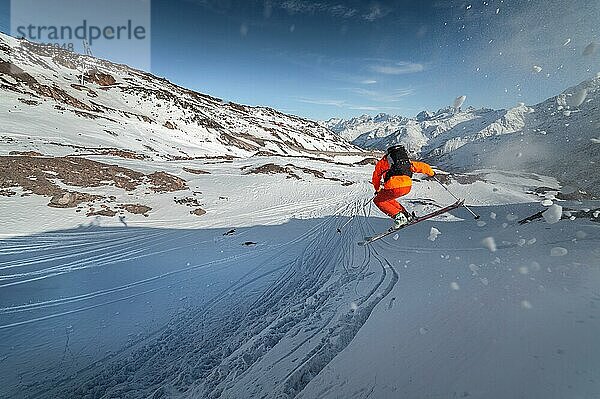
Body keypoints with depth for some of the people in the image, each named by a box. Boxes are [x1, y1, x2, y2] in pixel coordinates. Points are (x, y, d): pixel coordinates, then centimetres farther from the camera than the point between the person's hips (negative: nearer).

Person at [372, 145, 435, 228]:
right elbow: (423, 166, 35)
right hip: (408, 187, 6)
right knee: (387, 198, 32)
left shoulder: (384, 161, 21)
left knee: (378, 201, 21)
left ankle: (399, 216, 5)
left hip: (394, 187, -6)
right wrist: (432, 173, 56)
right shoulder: (408, 162, 30)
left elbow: (376, 176, 30)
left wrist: (377, 189, 48)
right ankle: (407, 215, 25)